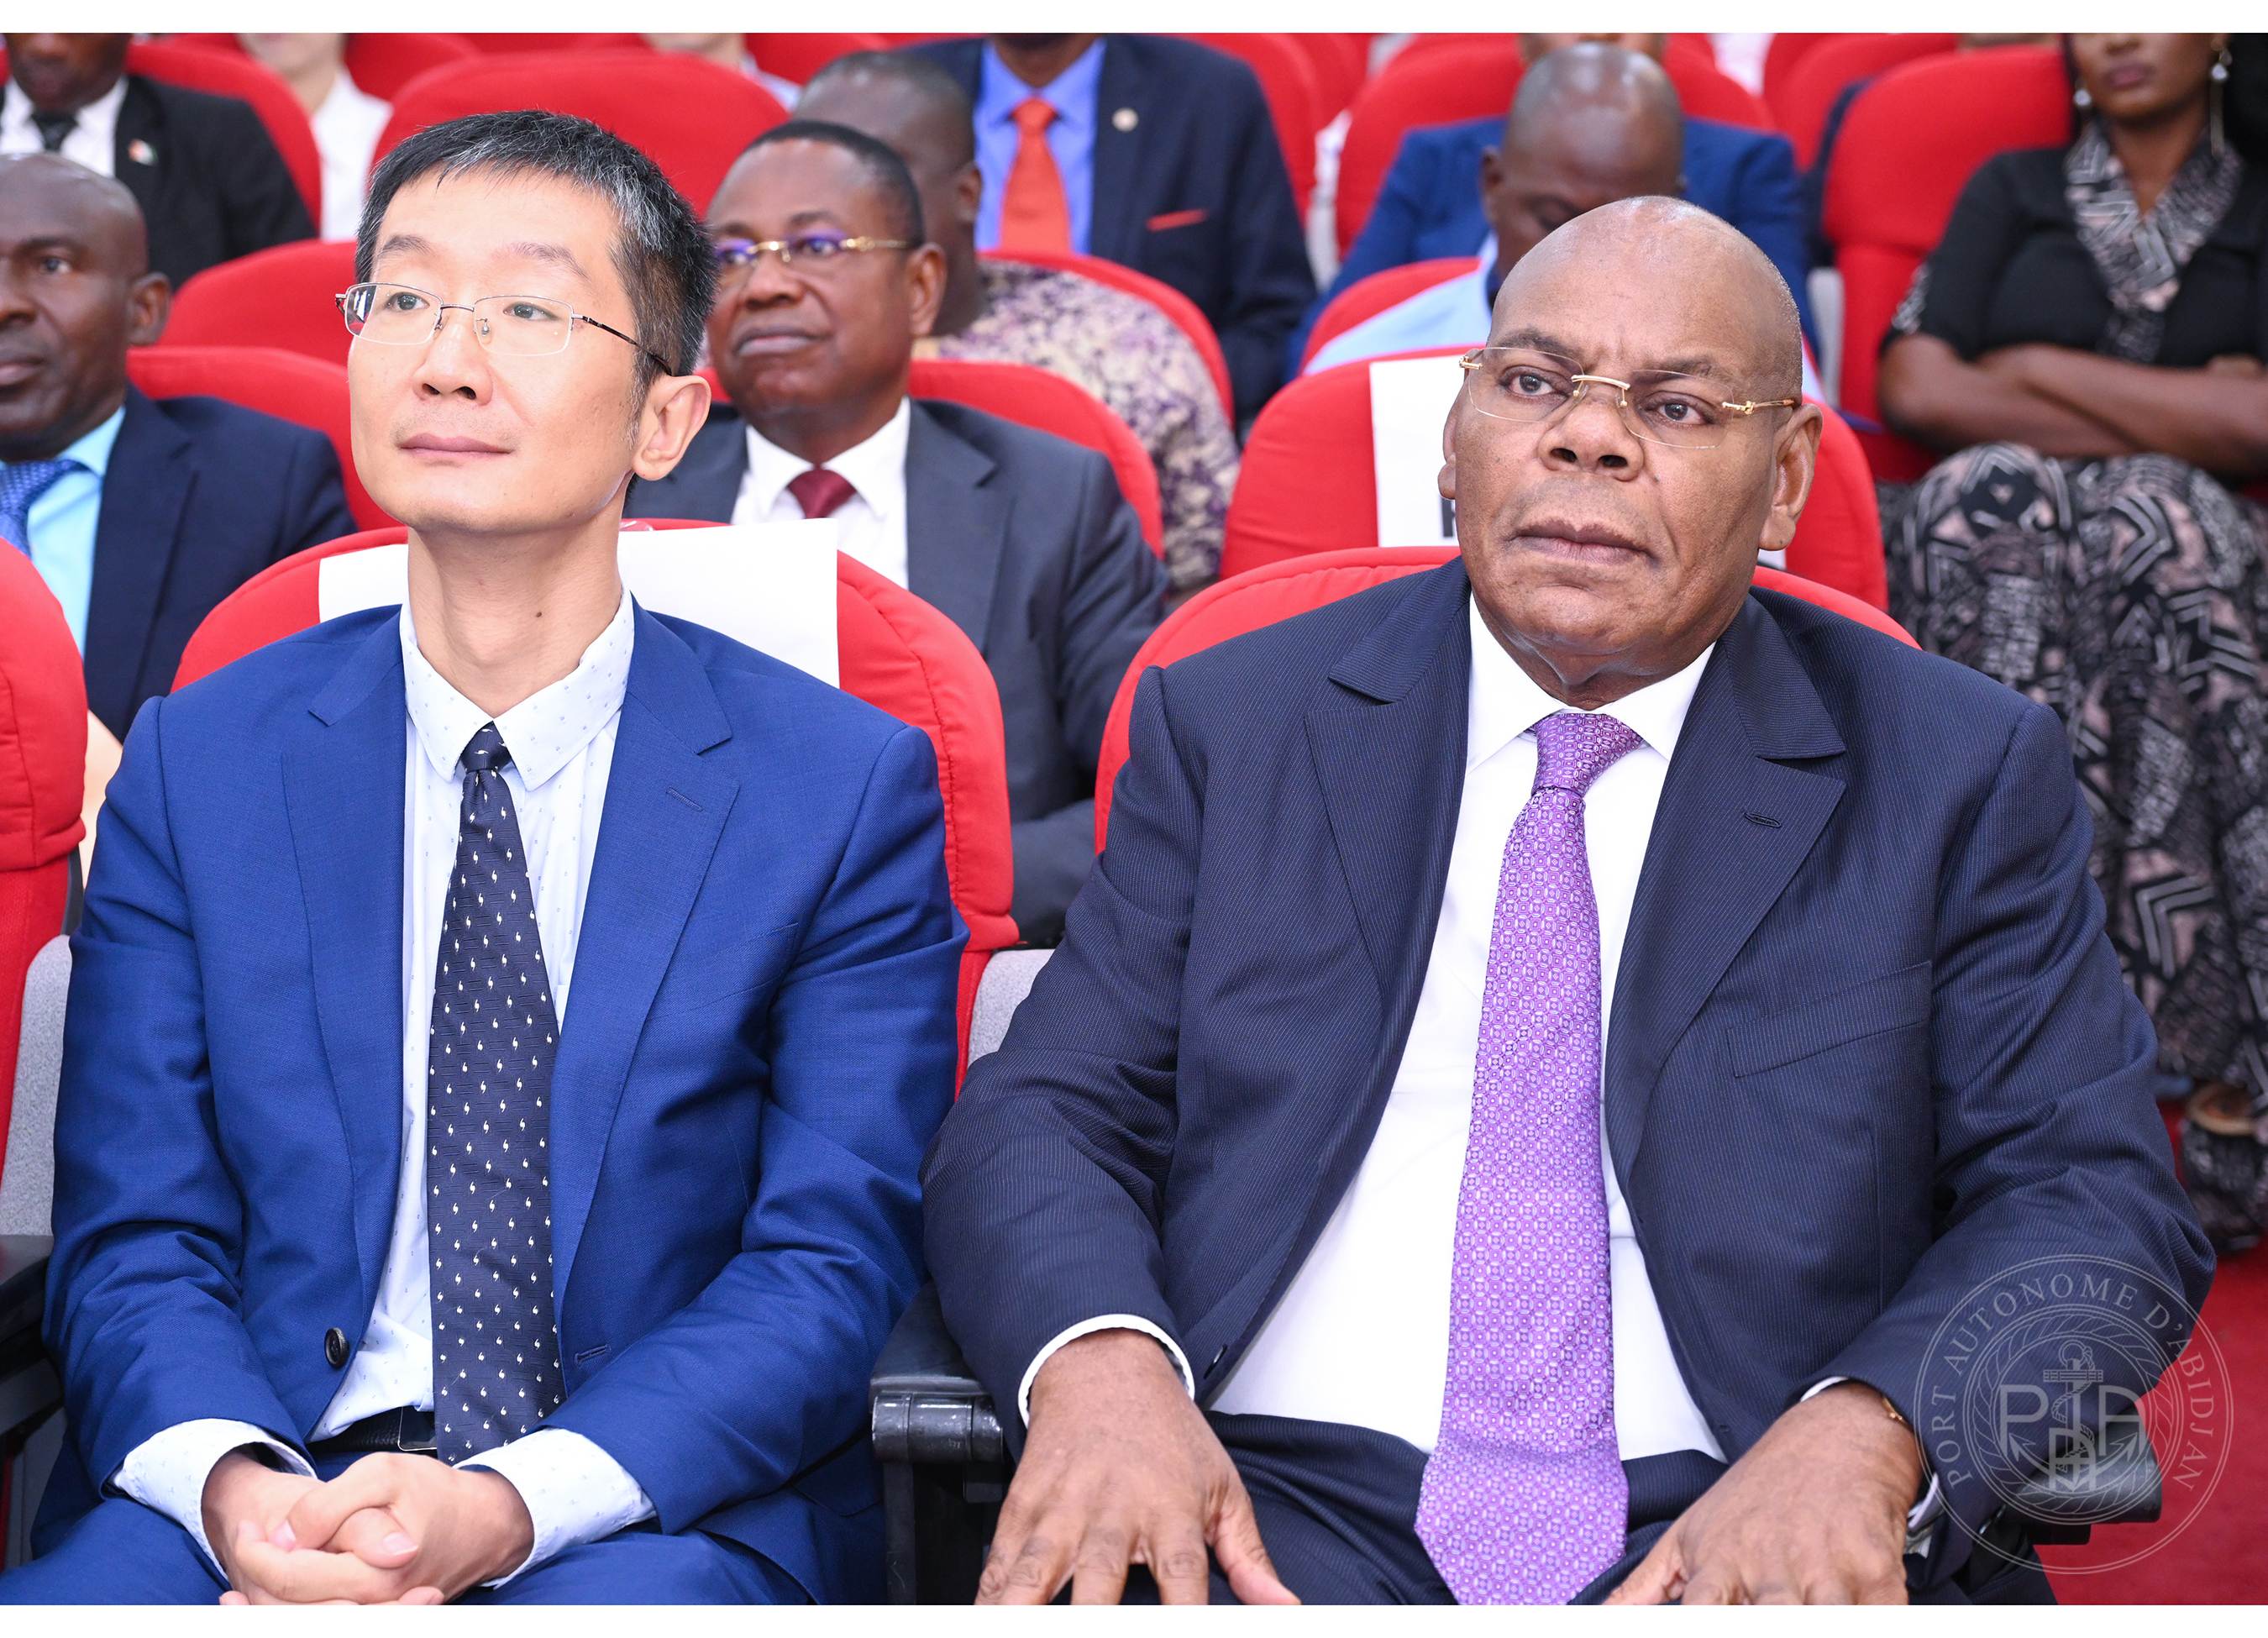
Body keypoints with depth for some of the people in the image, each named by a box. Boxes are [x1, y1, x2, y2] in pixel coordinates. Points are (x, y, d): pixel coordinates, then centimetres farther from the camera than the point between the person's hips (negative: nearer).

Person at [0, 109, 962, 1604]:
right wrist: (235, 1486, -18)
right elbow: (134, 1242, 5)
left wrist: (507, 1507, -20)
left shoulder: (849, 786, 1)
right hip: (264, 1483, 2)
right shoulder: (197, 764, 8)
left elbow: (830, 1259, -4)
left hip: (658, 1510, -1)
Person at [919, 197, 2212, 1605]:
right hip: (1275, 1509, 1)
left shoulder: (1965, 775, 10)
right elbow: (1044, 1119, 6)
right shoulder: (1232, 727, 12)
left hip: (1733, 1543, 0)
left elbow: (2096, 1198, 3)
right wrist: (1099, 1360, -17)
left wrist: (1863, 1432, -18)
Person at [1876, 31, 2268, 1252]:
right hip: (2001, 538, 1)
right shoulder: (2014, 191, 20)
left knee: (2145, 527, -36)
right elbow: (1916, 389, 2)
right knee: (1990, 496, -34)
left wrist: (2035, 368, 2)